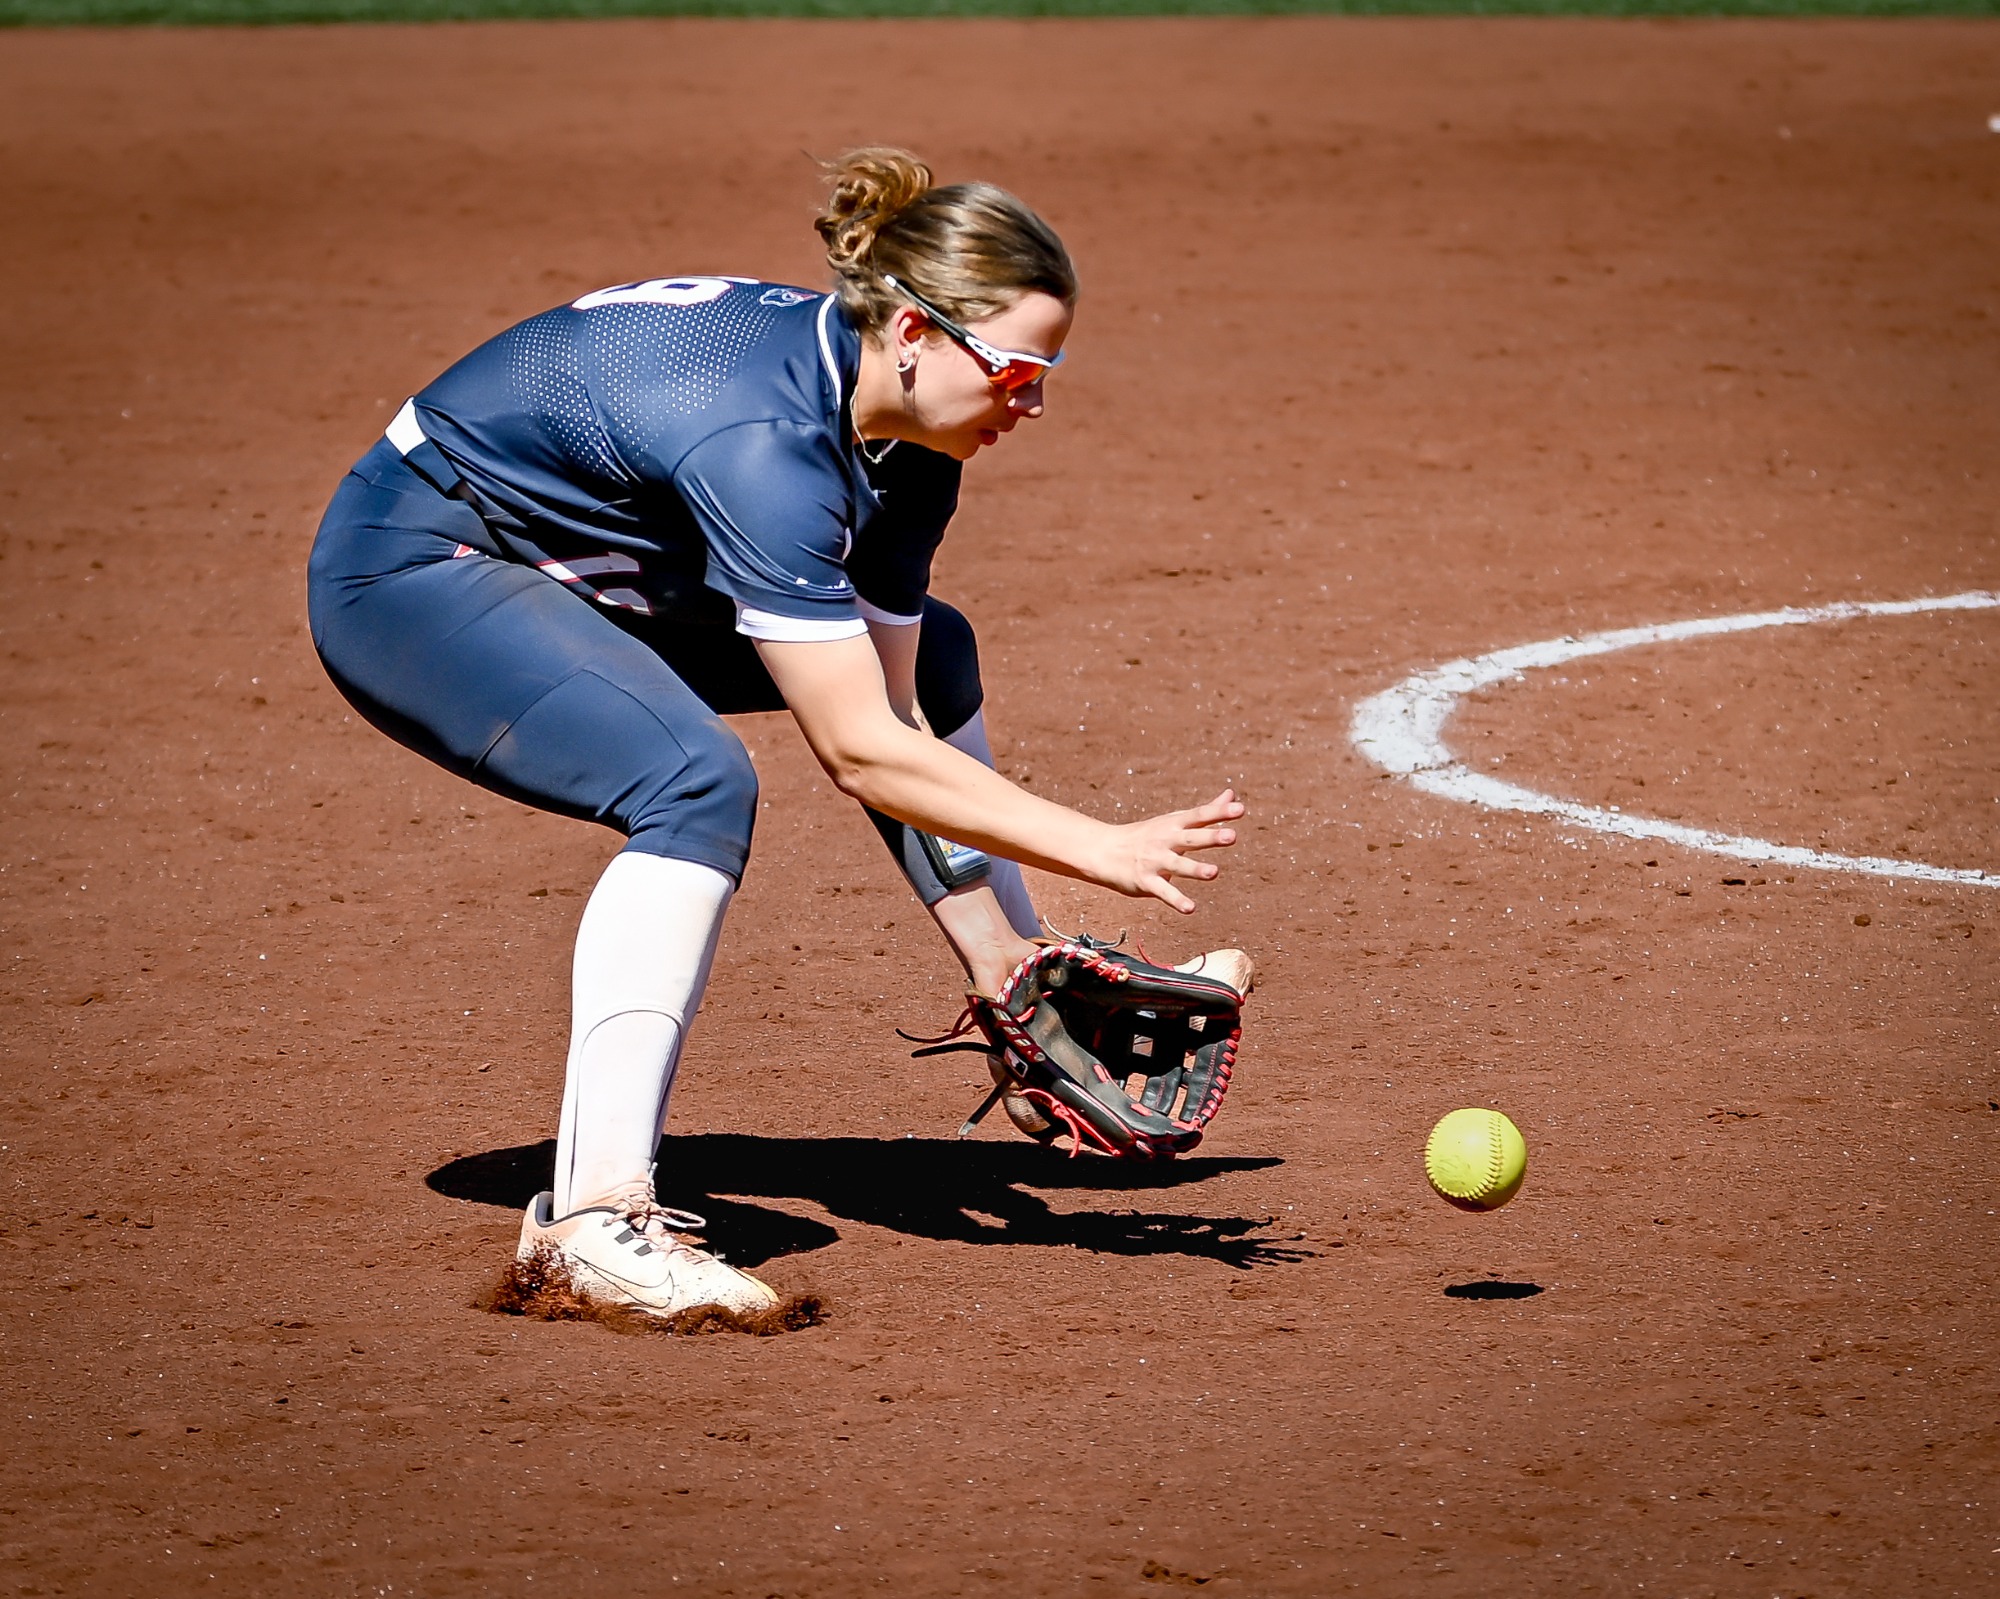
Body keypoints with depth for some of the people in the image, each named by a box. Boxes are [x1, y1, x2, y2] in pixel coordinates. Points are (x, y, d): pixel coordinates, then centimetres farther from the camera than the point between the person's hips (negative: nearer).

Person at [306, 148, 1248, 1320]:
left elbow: (895, 713, -3)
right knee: (698, 781, -33)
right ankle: (595, 1211, -35)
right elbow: (858, 751, -35)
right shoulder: (762, 435, -35)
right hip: (406, 578, -10)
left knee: (931, 657, 16)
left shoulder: (905, 431, -8)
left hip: (583, 574, 10)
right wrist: (1097, 849, -35)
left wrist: (1000, 962, -6)